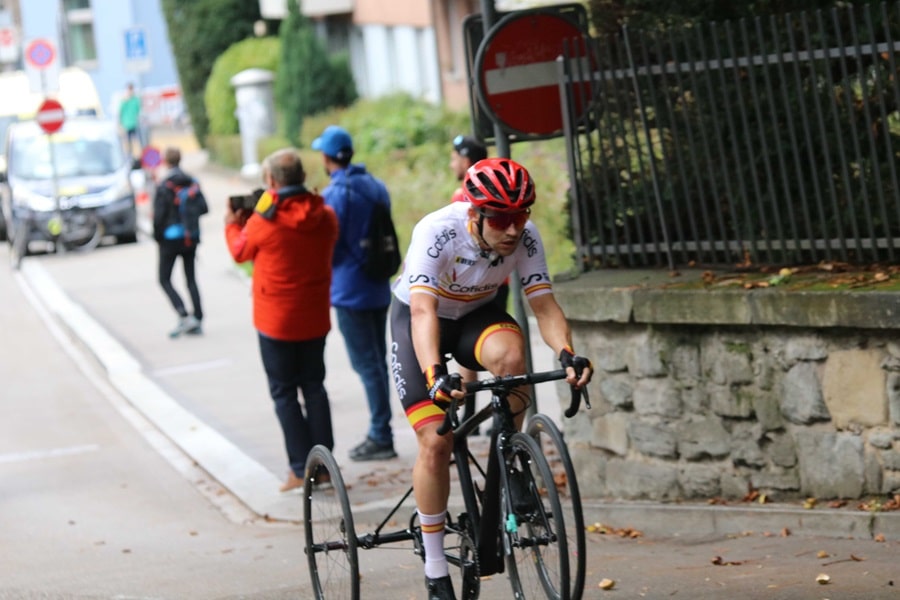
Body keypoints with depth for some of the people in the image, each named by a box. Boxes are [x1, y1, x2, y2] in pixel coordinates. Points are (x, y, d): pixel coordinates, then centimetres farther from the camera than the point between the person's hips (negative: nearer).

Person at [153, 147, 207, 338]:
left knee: (165, 279, 5)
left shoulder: (163, 187, -15)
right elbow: (204, 208, -3)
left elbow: (158, 216, -16)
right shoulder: (193, 184, 0)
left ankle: (184, 317, -11)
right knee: (191, 279, 13)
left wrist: (157, 236, -1)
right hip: (191, 237, 5)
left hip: (170, 238, -5)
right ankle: (197, 321, 10)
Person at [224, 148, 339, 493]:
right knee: (314, 387, 17)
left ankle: (301, 468, 1)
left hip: (276, 321, -5)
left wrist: (232, 224, 22)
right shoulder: (325, 217, -4)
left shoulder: (263, 221, -17)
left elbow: (241, 253, 1)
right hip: (315, 318, 5)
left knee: (284, 392, 4)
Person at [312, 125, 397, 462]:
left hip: (350, 291, -8)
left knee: (366, 364, -4)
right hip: (379, 288, 8)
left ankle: (380, 437, -1)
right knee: (377, 361, 14)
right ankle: (380, 433, 19)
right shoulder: (375, 187, 9)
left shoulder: (335, 194, -16)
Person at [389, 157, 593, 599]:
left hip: (476, 314, 3)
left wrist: (566, 354, -44)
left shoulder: (525, 238, -22)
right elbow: (423, 310, -43)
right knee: (435, 442, -13)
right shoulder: (437, 232, -34)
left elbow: (544, 305, -24)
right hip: (417, 318, -3)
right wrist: (434, 375, -58)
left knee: (510, 353, -34)